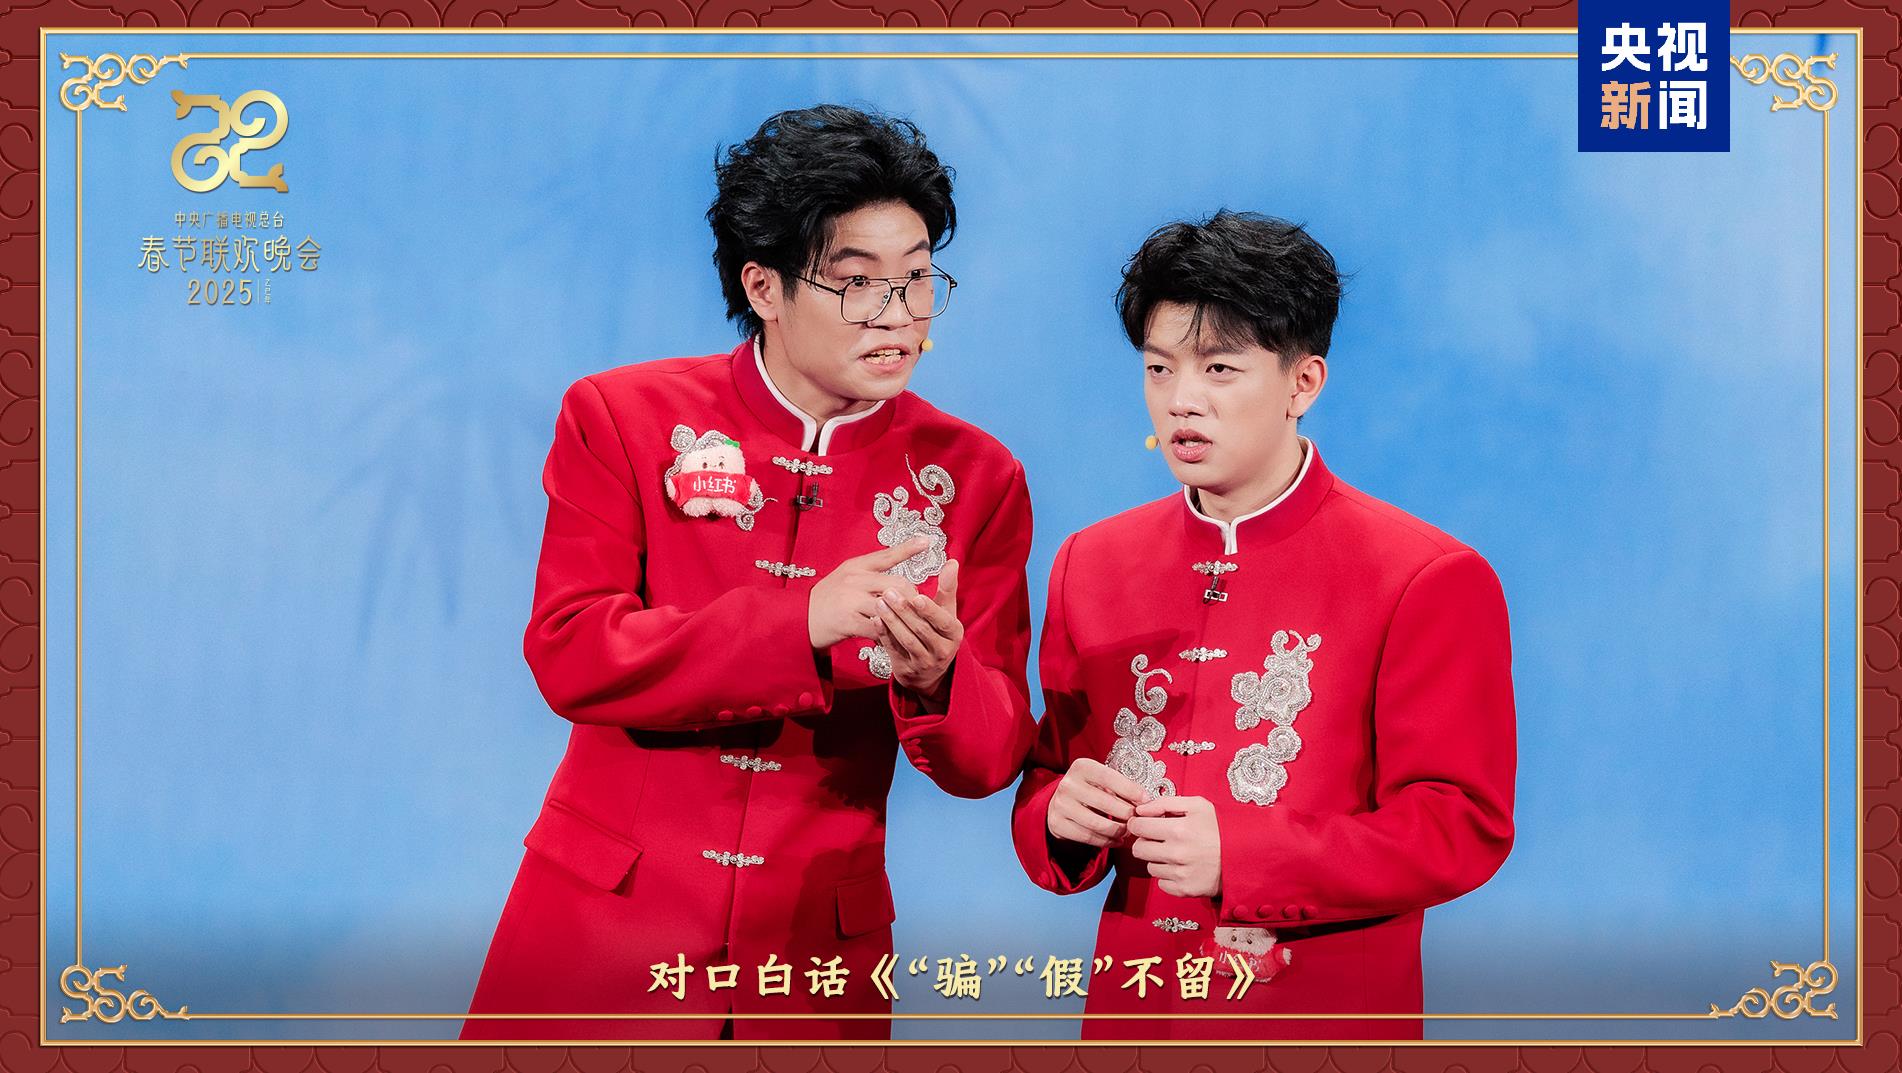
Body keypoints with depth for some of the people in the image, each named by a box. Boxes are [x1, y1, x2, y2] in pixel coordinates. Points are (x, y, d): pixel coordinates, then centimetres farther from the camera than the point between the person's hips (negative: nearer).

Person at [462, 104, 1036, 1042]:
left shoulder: (972, 477, 1)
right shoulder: (622, 418, -3)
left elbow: (989, 763, -2)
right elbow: (569, 655, -14)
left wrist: (935, 676, -26)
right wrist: (804, 623, -25)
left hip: (817, 955, 1)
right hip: (601, 931, -1)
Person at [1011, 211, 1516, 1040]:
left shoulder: (1427, 580, -10)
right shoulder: (1091, 565, 4)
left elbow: (1464, 826, -13)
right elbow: (1047, 776, 11)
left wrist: (1239, 857, -22)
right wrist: (1060, 816, -13)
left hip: (1329, 1020, -4)